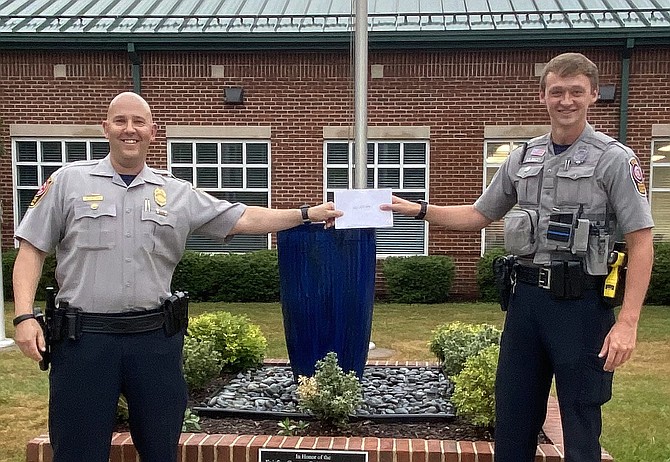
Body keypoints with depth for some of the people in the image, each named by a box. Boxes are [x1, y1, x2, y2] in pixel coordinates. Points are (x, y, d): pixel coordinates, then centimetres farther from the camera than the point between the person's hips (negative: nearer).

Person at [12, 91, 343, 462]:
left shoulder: (178, 194, 6)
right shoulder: (68, 181, 2)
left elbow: (243, 219, 7)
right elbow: (32, 250, 2)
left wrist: (308, 214, 2)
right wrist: (24, 316, -9)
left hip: (155, 338, 2)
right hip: (83, 337, -2)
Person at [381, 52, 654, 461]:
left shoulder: (615, 160, -5)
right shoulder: (523, 158, 10)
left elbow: (641, 243, -9)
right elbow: (479, 216, 18)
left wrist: (627, 322, -17)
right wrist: (419, 210, 7)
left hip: (580, 301, -5)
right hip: (526, 297, 5)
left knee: (581, 427, 8)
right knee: (512, 418, 14)